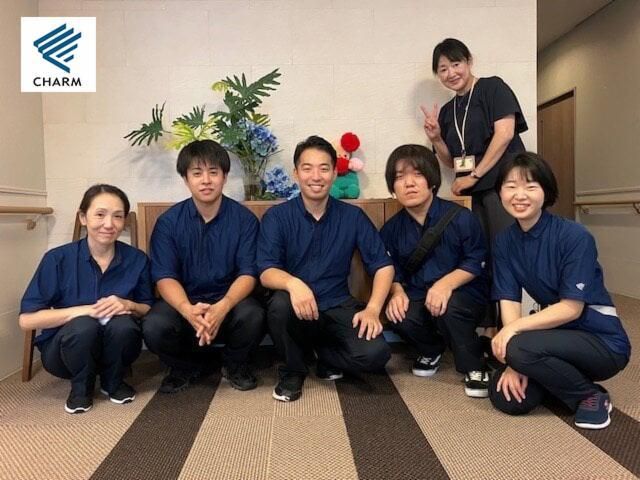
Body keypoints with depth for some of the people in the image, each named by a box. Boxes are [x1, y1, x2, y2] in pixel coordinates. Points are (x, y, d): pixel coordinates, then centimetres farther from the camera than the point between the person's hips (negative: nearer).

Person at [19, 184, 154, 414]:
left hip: (114, 345, 2)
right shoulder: (58, 258, -15)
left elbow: (150, 309, 0)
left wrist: (128, 305, -23)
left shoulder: (136, 259, -9)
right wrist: (85, 310, -28)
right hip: (65, 346, -1)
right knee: (84, 326, -34)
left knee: (123, 324, -31)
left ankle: (113, 382, 1)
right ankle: (81, 387, -2)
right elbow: (27, 319, -17)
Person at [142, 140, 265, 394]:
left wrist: (222, 308, -33)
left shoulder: (244, 219, -6)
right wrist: (189, 311, -33)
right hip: (184, 302, 1)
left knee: (253, 316, -32)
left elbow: (248, 274, -12)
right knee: (154, 327, -28)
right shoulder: (168, 221, -3)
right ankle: (189, 365, 8)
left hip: (230, 301, -1)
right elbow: (165, 277, -10)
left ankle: (234, 364, 4)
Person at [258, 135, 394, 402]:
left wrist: (372, 309, -15)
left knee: (375, 354, -25)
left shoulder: (353, 217, 2)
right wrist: (293, 283, -37)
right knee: (280, 304, -36)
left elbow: (383, 265, 1)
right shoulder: (276, 217, -3)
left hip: (337, 307, 1)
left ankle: (325, 355, 10)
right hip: (297, 311, -1)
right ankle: (293, 370, -4)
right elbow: (266, 272, -14)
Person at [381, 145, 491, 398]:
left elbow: (477, 262, -11)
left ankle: (474, 368, -8)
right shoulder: (392, 228, 0)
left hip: (464, 294, -4)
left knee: (448, 310, -37)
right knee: (400, 318, -28)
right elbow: (392, 270, 9)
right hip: (418, 297, 4)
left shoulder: (460, 218, -12)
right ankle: (431, 349, 10)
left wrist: (446, 284, -27)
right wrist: (397, 292, -13)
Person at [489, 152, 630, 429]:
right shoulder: (505, 242, -3)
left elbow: (571, 308, -21)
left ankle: (591, 395, -5)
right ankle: (559, 375, 17)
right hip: (557, 334, 6)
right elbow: (509, 302, -8)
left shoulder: (574, 237, -21)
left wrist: (514, 329, -26)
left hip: (602, 341, -5)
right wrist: (515, 362, -18)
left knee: (520, 348, -32)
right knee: (506, 397, -12)